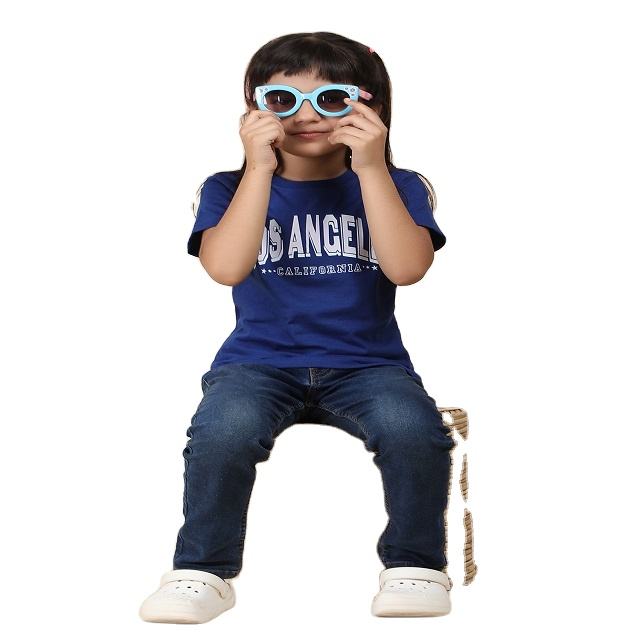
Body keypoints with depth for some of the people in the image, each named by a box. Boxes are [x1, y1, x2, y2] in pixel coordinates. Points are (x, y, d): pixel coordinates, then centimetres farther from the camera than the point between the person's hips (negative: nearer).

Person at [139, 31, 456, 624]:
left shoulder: (396, 186, 6)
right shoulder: (229, 189, 5)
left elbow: (407, 267, -13)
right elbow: (226, 268, -15)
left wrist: (371, 168, -18)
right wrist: (260, 168, -18)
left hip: (367, 364, 1)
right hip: (259, 362, 0)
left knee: (414, 429, -31)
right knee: (223, 431, -33)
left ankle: (415, 566, -7)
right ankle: (203, 573, -11)